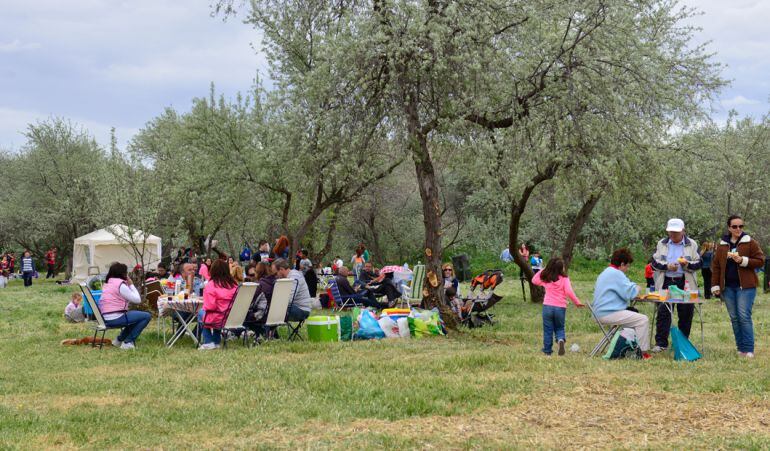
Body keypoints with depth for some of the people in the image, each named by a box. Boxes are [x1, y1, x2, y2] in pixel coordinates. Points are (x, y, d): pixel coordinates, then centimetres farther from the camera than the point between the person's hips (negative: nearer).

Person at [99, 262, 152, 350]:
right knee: (147, 316, -6)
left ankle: (119, 340, 24)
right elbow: (137, 299, -11)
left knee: (135, 314, 28)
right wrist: (131, 285, -1)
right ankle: (128, 342, -3)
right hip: (115, 318, -10)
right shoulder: (120, 284, -12)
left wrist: (129, 285, 12)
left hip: (106, 319, 10)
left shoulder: (106, 283, 16)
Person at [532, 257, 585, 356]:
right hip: (560, 307, -1)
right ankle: (561, 339, -15)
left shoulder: (545, 279, 4)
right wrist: (577, 302, -7)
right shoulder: (564, 279, -5)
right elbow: (569, 292, -15)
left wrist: (542, 270, 20)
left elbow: (534, 280, 20)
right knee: (559, 328, 15)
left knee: (548, 330, 10)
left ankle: (547, 350, 10)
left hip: (547, 306, 1)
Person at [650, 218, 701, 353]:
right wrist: (667, 266, -12)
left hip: (685, 284, -1)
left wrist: (688, 264, -16)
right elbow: (654, 262, 5)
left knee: (686, 313, 2)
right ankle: (661, 343, -2)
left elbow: (698, 264, 4)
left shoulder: (692, 245, 7)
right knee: (663, 312, -5)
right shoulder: (661, 244, 11)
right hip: (665, 282, 1)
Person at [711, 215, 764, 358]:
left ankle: (748, 350, -8)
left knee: (744, 316, -11)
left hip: (745, 286, -4)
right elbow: (715, 266, 12)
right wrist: (715, 285, 5)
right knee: (734, 318, 5)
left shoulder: (750, 243, 1)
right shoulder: (722, 245, 11)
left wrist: (743, 260, -16)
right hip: (727, 287, 4)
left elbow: (760, 261, -2)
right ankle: (740, 348, 11)